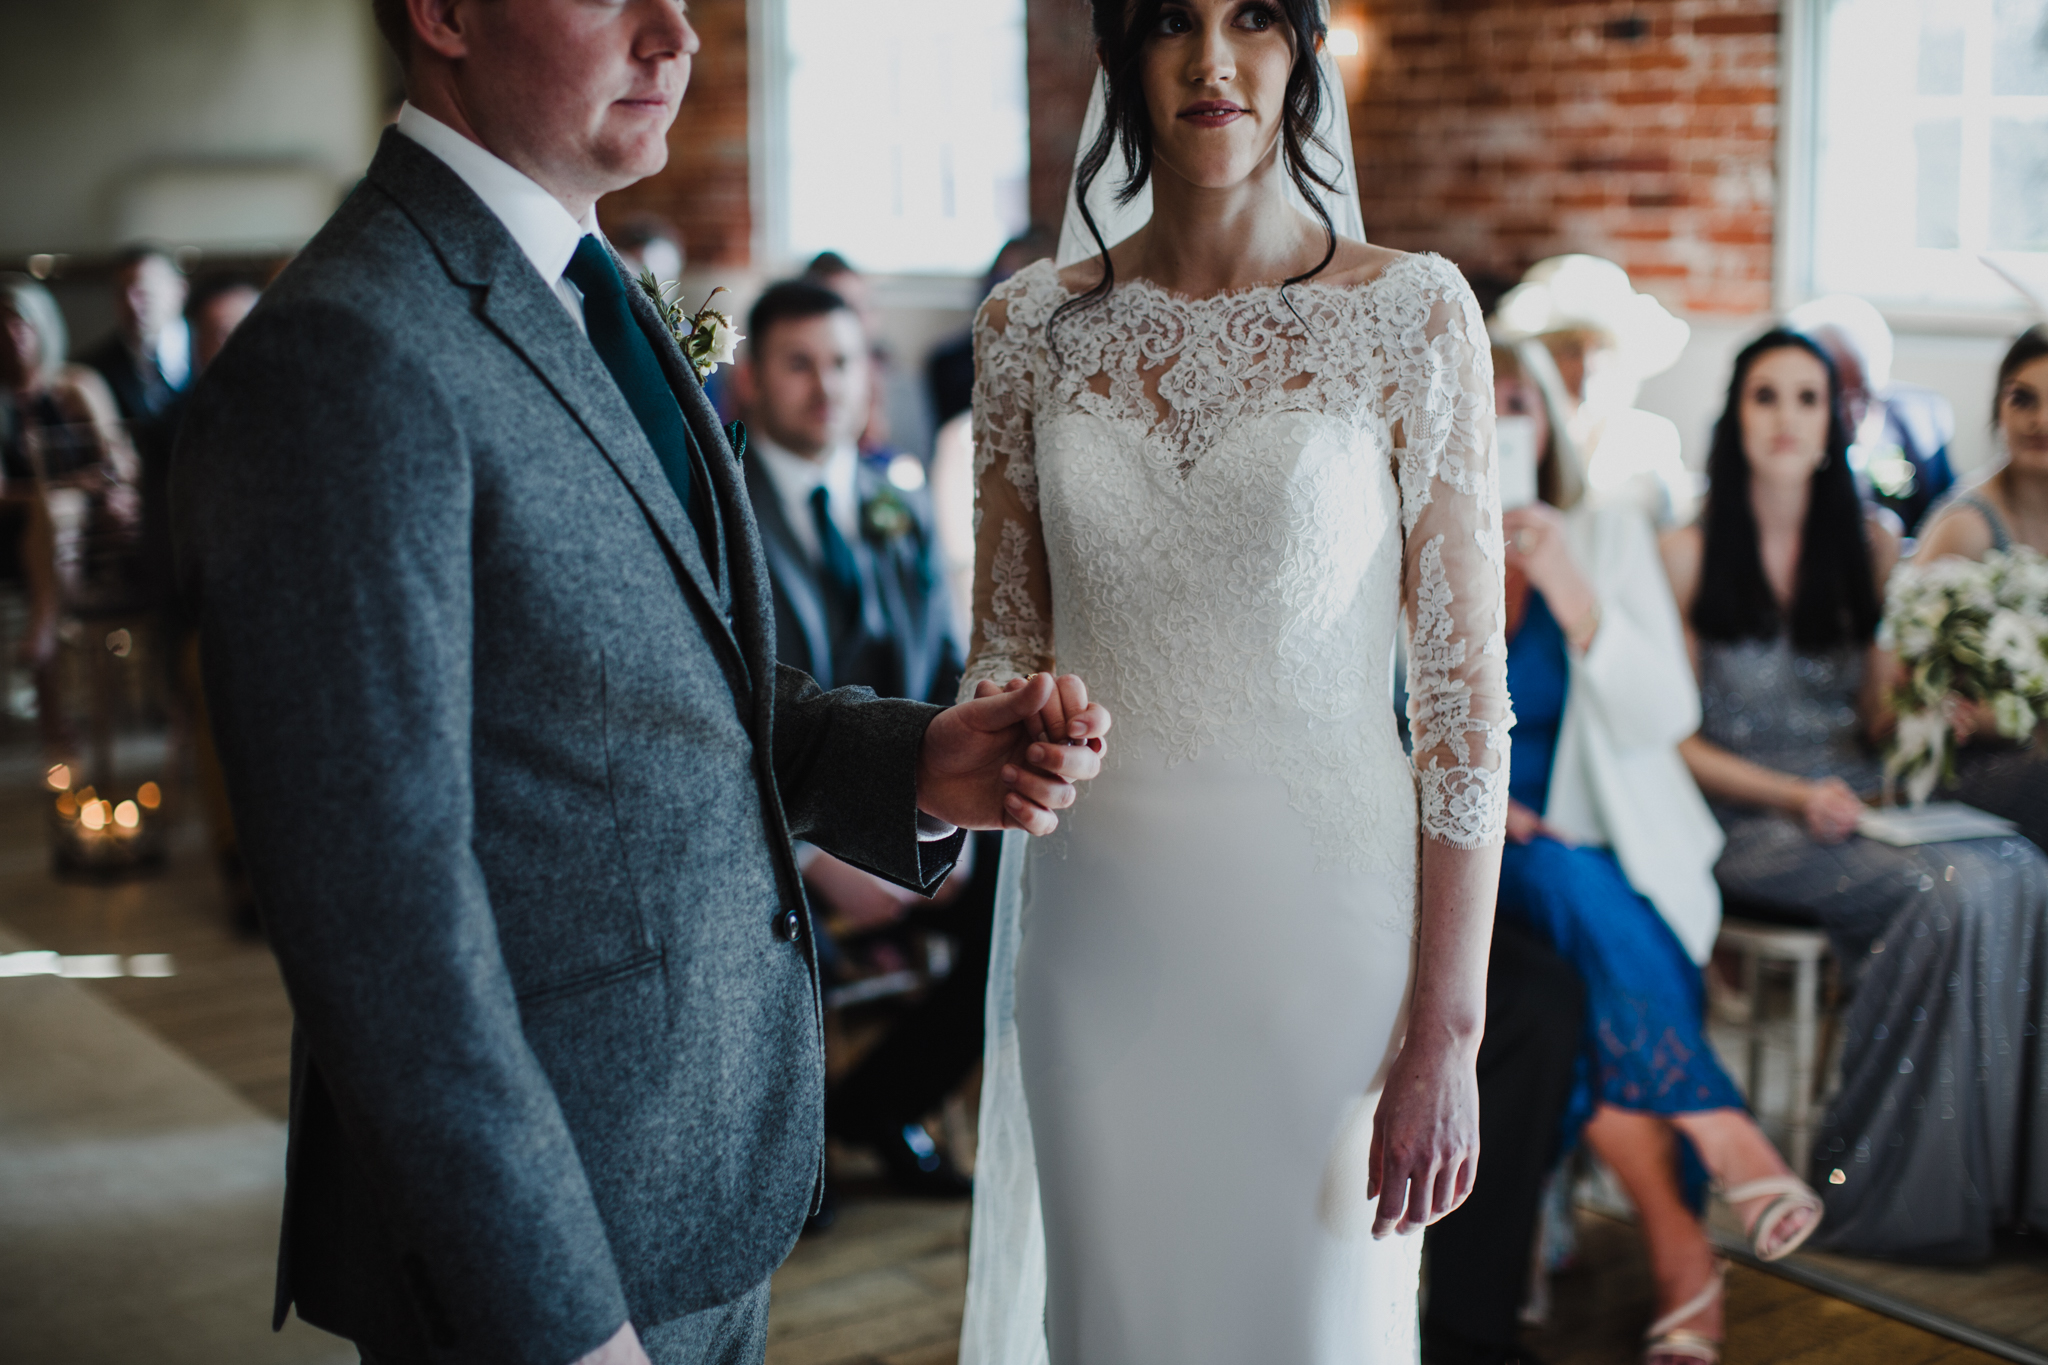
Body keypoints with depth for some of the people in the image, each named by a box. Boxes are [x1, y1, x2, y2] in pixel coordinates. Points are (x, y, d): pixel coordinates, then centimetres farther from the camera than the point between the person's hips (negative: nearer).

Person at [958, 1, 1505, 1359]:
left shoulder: (1414, 315, -6)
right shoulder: (1033, 326, 3)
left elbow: (1466, 695, -7)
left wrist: (1447, 1037, -9)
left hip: (1329, 925, -2)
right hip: (1097, 926, 3)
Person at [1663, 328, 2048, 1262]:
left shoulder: (1866, 546, 14)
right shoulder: (1689, 555, 1)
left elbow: (1880, 719, 12)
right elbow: (1671, 737, -2)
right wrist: (1793, 796, -14)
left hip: (1856, 809, 4)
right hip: (1746, 825, -4)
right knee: (1955, 887, -30)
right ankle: (1888, 1188, -19)